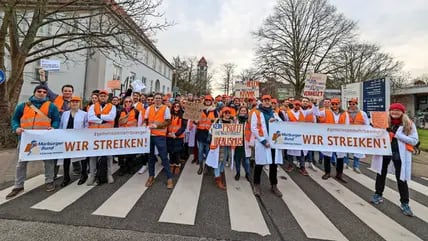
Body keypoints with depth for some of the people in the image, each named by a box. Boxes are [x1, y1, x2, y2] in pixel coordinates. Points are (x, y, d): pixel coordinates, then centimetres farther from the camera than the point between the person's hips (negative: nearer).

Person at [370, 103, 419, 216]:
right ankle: (378, 195, 30)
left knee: (401, 178, 4)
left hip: (400, 154, -3)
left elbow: (414, 141, -10)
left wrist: (396, 134, -19)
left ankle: (404, 203, 19)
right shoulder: (385, 122, 3)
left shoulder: (409, 124, -4)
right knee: (381, 173, 14)